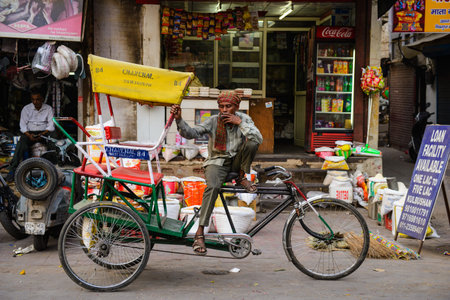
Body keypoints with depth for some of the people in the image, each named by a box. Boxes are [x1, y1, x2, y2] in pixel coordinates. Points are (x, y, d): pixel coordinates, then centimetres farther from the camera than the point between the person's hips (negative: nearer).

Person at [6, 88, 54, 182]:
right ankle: (13, 169, -36)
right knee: (21, 144, -31)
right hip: (29, 132, 0)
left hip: (43, 133, 0)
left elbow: (51, 125, 0)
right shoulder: (26, 109, 8)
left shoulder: (48, 109, 7)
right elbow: (23, 125, 3)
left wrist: (43, 134, -19)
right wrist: (29, 135, -17)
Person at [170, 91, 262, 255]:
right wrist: (179, 120, -41)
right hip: (217, 162, -2)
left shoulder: (243, 119, -4)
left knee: (251, 143, -26)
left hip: (236, 161, 2)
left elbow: (259, 139, -18)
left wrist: (240, 123, -22)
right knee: (213, 186, -34)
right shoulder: (213, 121, -10)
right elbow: (191, 133, -23)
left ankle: (242, 177, -3)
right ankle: (200, 233, -34)